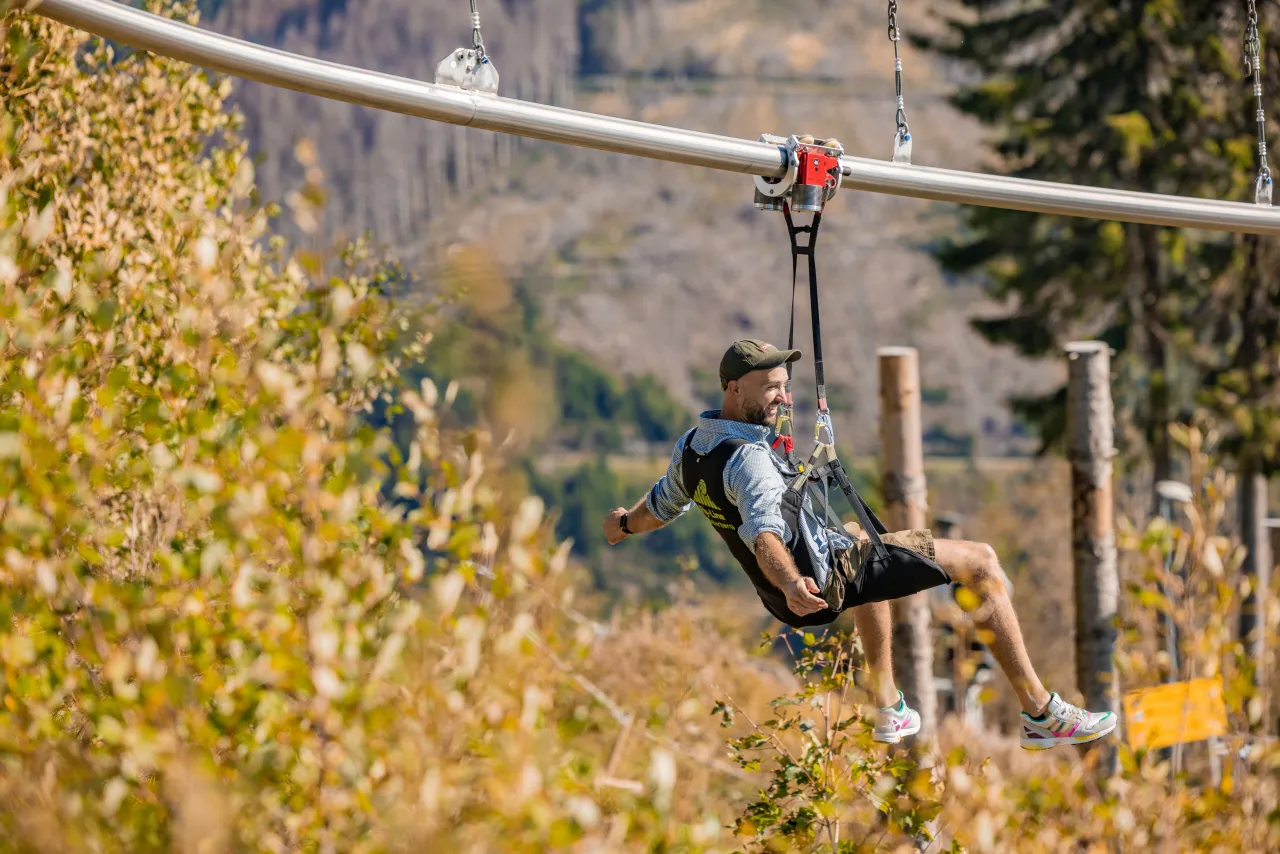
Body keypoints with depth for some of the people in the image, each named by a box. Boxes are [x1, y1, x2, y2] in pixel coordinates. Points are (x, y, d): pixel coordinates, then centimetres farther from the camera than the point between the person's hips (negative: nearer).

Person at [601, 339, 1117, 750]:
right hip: (827, 578, -9)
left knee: (862, 545, 42)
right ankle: (1041, 712, -6)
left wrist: (624, 524, 42)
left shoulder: (689, 446, 1)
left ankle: (889, 711, 39)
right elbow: (763, 532, -44)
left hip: (785, 597, 9)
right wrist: (792, 585, -62)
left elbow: (660, 507, 20)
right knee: (982, 562, -4)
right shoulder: (748, 459, -27)